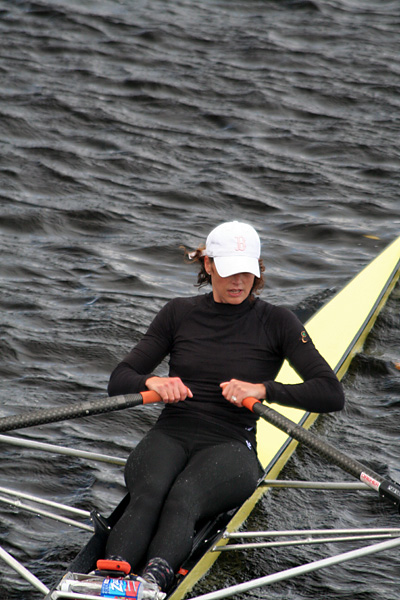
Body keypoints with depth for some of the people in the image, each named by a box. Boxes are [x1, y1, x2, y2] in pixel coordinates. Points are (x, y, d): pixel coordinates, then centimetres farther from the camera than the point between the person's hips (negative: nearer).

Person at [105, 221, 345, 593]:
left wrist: (263, 390, -14)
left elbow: (332, 395, -1)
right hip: (170, 436, 2)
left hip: (230, 445, -2)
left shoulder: (275, 322, 7)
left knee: (183, 499, -37)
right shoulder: (178, 314, 14)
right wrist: (151, 382, -11)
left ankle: (153, 582, -61)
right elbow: (117, 382, 12)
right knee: (149, 493, -35)